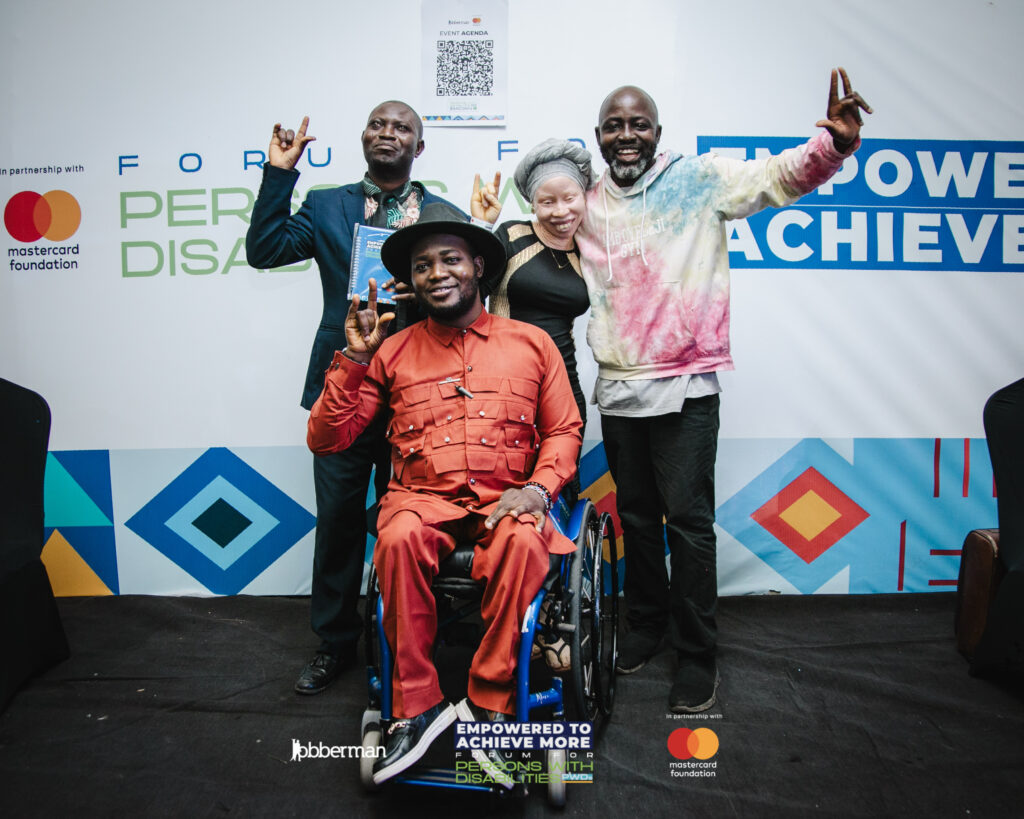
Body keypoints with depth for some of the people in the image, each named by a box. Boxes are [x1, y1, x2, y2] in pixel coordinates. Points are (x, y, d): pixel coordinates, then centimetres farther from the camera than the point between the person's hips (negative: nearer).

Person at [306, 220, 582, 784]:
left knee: (523, 542, -34)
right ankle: (416, 709, -17)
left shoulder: (531, 343, 12)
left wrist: (537, 489, -10)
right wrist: (354, 357, -2)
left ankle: (488, 707, -18)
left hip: (505, 500, 0)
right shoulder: (392, 352, 11)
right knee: (399, 539, -33)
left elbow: (564, 430, 9)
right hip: (422, 497, 1)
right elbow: (325, 439, 7)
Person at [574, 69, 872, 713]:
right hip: (616, 386, 5)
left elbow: (782, 176, -11)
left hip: (685, 386, -4)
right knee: (635, 512, 15)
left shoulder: (700, 179, 0)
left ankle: (697, 653, 15)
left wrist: (834, 142, -31)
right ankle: (647, 622, 35)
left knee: (688, 518, -2)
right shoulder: (589, 205, 12)